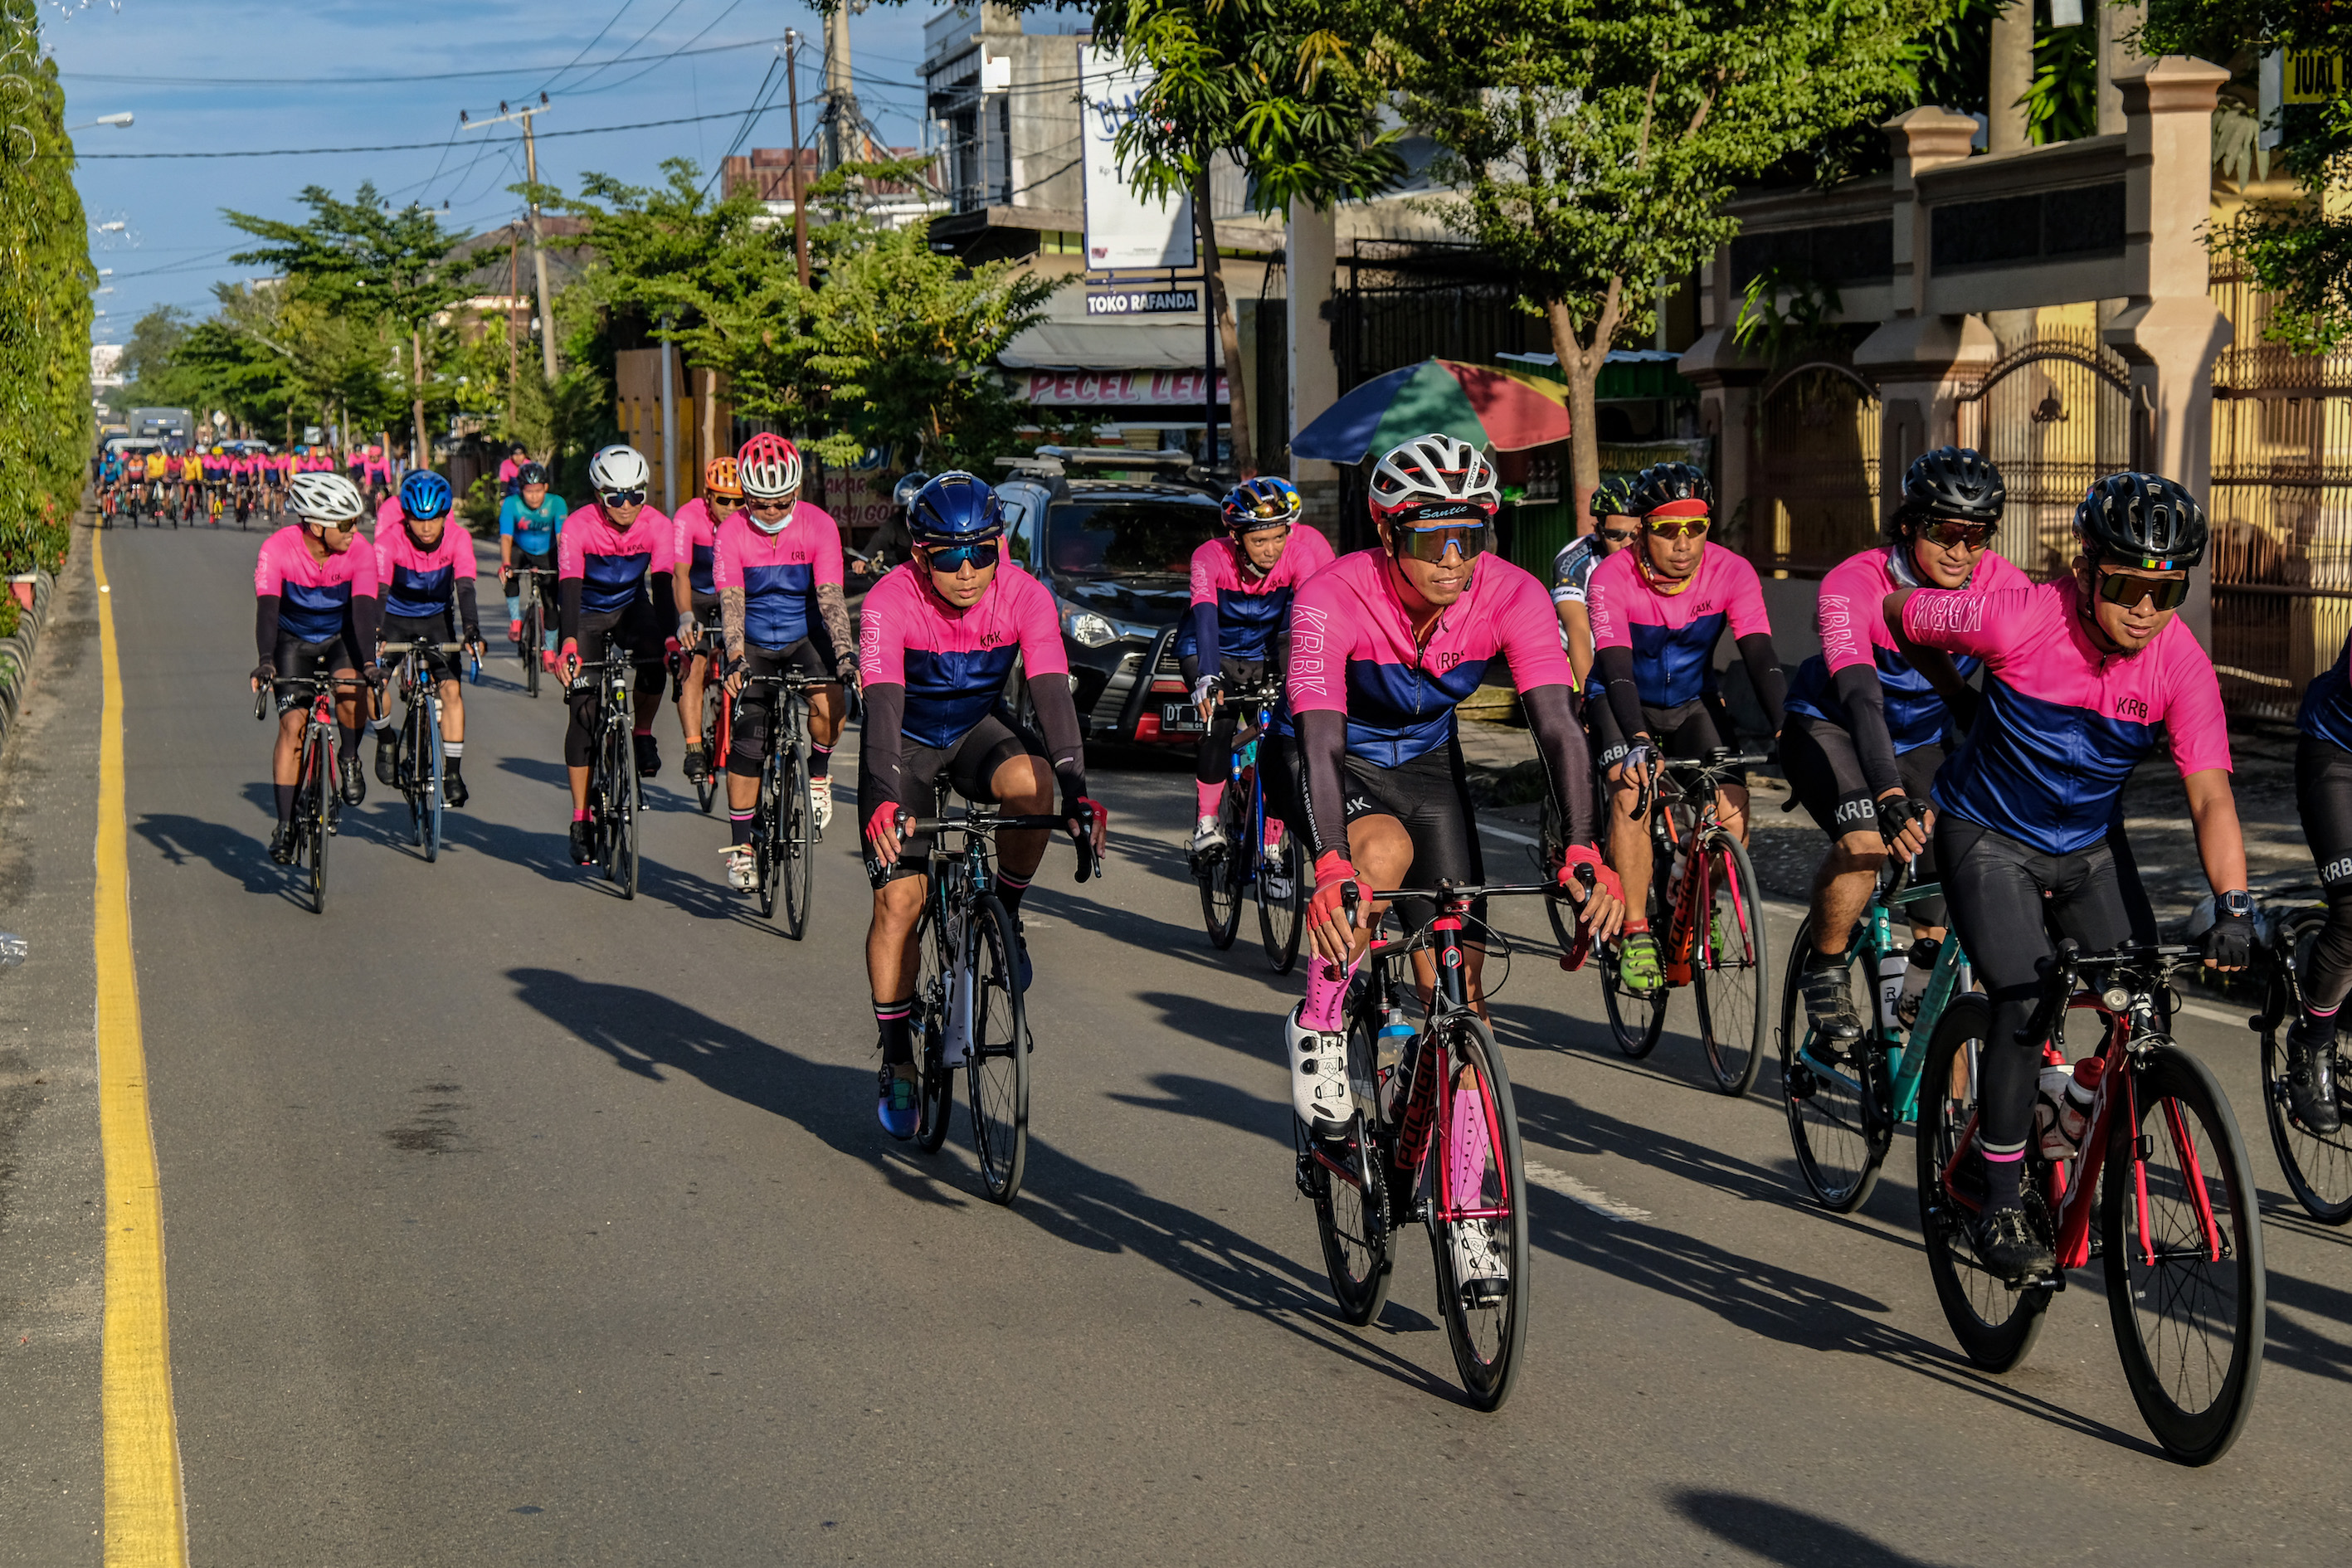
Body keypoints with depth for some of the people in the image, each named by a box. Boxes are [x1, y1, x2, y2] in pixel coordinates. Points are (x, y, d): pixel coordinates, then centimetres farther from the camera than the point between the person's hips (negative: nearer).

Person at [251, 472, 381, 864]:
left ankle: (350, 759, -1)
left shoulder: (359, 552, -23)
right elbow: (267, 607, -36)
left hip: (340, 638, 0)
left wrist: (369, 662, -49)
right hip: (294, 642, 0)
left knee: (350, 691, -31)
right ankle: (285, 825, -9)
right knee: (292, 724, -14)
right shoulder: (277, 549, -27)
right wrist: (265, 661, -51)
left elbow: (363, 608, -33)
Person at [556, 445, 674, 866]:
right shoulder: (578, 527, -25)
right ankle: (581, 821, -4)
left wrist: (669, 635, -44)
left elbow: (663, 585, -28)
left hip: (632, 607, 1)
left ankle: (643, 735, -2)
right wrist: (567, 644, -50)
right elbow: (568, 586, -35)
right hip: (587, 614, -1)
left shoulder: (656, 526, -20)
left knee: (653, 660, -32)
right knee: (584, 712, -10)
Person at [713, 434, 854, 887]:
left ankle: (819, 775, 1)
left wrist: (845, 653, -35)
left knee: (830, 706, -30)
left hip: (805, 637, 0)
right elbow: (731, 600, -21)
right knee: (746, 747, -8)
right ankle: (740, 849, 6)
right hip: (753, 644, 0)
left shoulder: (819, 526, -14)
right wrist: (735, 659, -37)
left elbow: (831, 596, -21)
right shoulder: (732, 531, -14)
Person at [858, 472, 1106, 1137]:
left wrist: (1075, 789, -44)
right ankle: (897, 1063, 5)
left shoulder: (1025, 596, -22)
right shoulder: (890, 602, -29)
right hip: (907, 744, -1)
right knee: (899, 900, -10)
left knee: (1032, 783, -34)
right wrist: (887, 798, -52)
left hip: (978, 730, 1)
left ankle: (1005, 914, -7)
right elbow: (883, 705, -38)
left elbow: (1052, 692, -30)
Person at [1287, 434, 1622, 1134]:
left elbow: (1558, 727, -30)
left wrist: (1583, 850, -45)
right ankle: (1318, 1026, -14)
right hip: (1347, 762, -3)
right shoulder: (1333, 598, -32)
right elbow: (1319, 742, -40)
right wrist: (1332, 870, -54)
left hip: (1428, 762, 3)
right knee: (1387, 851, -37)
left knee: (1460, 982, -6)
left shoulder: (1511, 596, -24)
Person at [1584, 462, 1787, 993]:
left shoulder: (1731, 573, -19)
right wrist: (1637, 740, -52)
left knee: (1732, 800, -21)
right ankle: (1636, 937, -22)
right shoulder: (1612, 578, -26)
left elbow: (1760, 656, -26)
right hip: (1625, 705, -2)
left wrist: (1787, 727, -42)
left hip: (1693, 703, 2)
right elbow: (1616, 667, -35)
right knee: (1632, 789, -29)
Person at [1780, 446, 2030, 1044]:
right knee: (1865, 839, -30)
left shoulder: (1999, 582, -19)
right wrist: (1891, 795, -58)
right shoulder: (1853, 584, -31)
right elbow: (1859, 693, -43)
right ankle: (1826, 971, -7)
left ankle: (1928, 967, 11)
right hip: (1832, 729, -5)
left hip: (1925, 740, 5)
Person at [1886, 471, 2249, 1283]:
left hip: (2085, 850, 4)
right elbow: (1896, 610, -8)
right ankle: (2000, 1210, -9)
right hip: (1988, 840, -4)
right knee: (2025, 1003, -20)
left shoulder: (2181, 665, -18)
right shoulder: (2017, 620, -25)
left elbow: (2210, 795, -24)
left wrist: (2234, 905, -39)